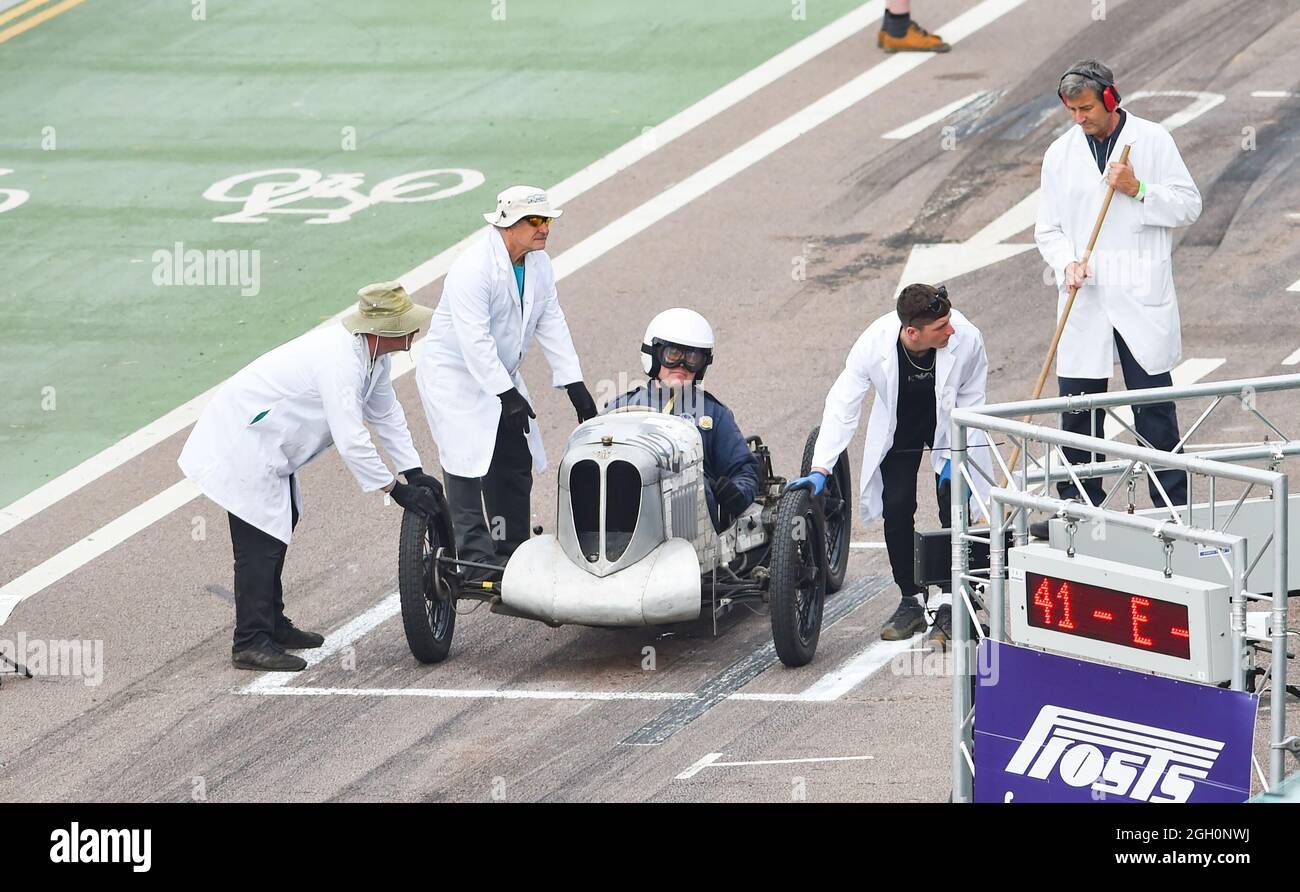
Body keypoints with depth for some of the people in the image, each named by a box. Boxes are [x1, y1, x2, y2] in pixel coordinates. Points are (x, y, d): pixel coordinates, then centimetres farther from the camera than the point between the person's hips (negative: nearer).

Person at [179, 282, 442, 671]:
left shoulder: (372, 354, 0)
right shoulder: (340, 362, -31)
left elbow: (386, 413, 13)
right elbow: (350, 441, -32)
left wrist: (414, 473, 7)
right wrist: (396, 490, -25)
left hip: (269, 441, 11)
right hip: (243, 444, -11)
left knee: (280, 525, 21)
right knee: (259, 542, -10)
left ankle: (272, 624, 33)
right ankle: (251, 643, -6)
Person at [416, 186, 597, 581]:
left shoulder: (539, 264, 0)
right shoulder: (473, 268, -26)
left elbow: (552, 325, 5)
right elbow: (475, 340, -29)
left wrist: (575, 386, -1)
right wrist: (507, 395, -30)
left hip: (501, 376, 9)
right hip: (453, 374, -9)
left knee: (515, 464, 9)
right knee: (468, 466, -15)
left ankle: (512, 552, 18)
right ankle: (473, 560, -17)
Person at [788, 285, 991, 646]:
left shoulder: (966, 339, -33)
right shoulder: (875, 344, -33)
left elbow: (971, 400, -13)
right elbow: (842, 405, -23)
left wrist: (957, 456, -16)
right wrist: (821, 470, -26)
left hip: (949, 427, -1)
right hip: (897, 432, 1)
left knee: (954, 515, -12)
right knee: (896, 511, -7)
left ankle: (951, 608, -2)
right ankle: (911, 602, 10)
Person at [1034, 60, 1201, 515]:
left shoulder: (1153, 140, 1)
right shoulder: (1061, 154, 9)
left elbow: (1188, 204, 1)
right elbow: (1048, 227, 11)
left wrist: (1139, 190, -14)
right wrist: (1067, 263, -8)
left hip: (1142, 298, -3)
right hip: (1085, 300, 3)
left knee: (1154, 405, 0)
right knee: (1078, 405, 2)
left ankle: (1173, 508, 6)